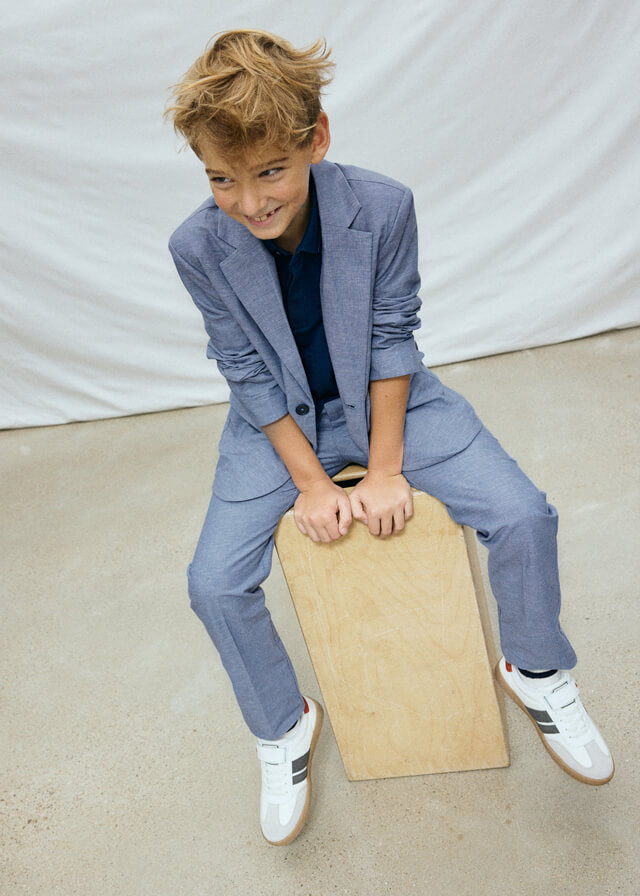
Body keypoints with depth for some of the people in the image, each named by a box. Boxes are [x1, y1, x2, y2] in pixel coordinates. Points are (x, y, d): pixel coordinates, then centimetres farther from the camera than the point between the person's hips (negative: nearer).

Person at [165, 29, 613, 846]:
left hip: (384, 397, 0)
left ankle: (535, 672, 16)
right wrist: (311, 482, -15)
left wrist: (386, 469, -14)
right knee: (215, 583, -15)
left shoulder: (383, 208, -21)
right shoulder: (197, 248, -19)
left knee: (523, 515, -15)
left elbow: (393, 339, -12)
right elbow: (249, 375, -11)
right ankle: (283, 727, 14)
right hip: (278, 419, 1)